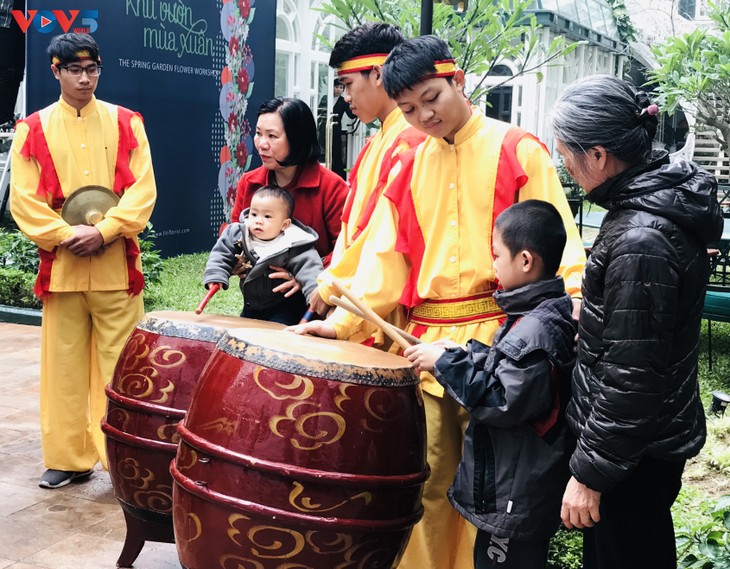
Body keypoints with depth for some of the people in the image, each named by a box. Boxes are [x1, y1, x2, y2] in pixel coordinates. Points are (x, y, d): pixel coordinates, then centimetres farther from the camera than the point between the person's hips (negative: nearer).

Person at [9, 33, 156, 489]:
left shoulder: (126, 123, 7)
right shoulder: (34, 129, 7)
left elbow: (143, 189, -2)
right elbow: (24, 198, 1)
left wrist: (104, 231, -13)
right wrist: (65, 235, -11)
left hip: (116, 264, -1)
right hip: (61, 265, 1)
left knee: (120, 362, 0)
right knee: (64, 363, 5)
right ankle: (68, 458, 16)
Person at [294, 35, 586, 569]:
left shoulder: (518, 150, 0)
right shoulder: (409, 165, 14)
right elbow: (386, 255, 11)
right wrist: (344, 321, 0)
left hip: (497, 339, -4)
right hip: (425, 340, 4)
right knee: (428, 480, 13)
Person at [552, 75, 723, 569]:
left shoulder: (640, 241, -28)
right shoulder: (665, 203, 3)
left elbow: (631, 377, -26)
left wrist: (591, 472, -18)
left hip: (635, 452, -9)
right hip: (659, 431, 9)